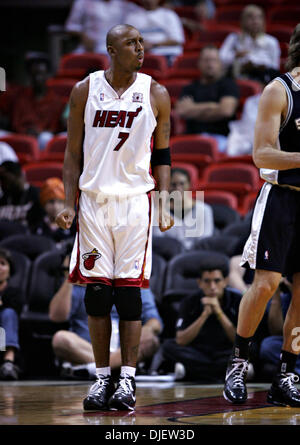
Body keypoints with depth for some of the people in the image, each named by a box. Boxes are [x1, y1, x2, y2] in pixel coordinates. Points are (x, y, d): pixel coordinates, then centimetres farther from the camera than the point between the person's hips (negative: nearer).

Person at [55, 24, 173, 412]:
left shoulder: (156, 95, 1)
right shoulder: (85, 91, 1)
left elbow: (162, 156, 7)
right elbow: (73, 153, 6)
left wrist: (163, 204, -2)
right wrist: (68, 203, -1)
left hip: (135, 201, -1)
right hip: (93, 200, 1)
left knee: (128, 291, -5)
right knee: (96, 292, 2)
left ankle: (128, 379, 0)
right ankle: (102, 377, 11)